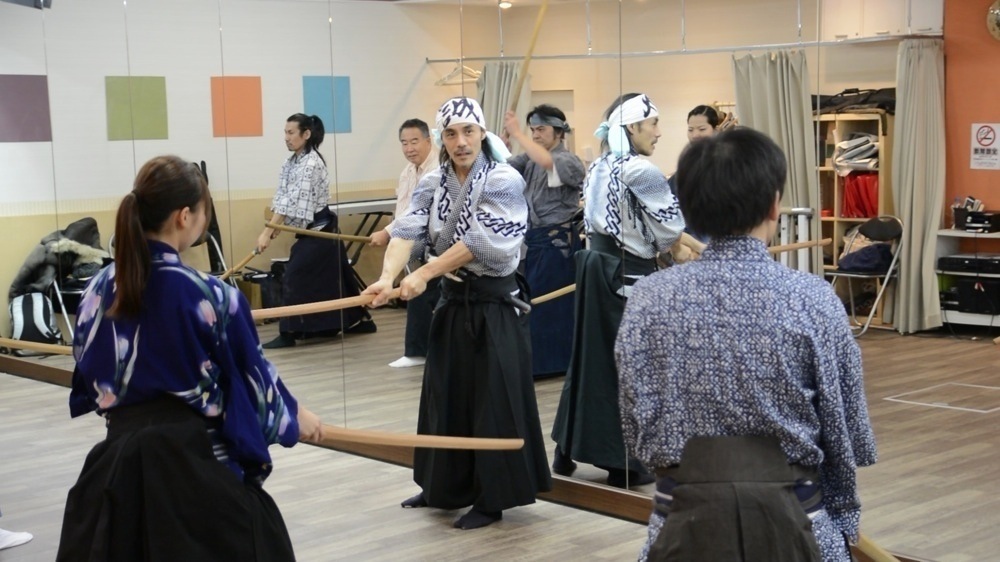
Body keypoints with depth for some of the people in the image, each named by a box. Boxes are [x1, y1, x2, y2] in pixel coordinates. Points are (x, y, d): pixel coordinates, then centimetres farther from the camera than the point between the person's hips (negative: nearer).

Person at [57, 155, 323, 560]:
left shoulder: (100, 288, 0)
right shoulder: (209, 296, -14)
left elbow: (89, 376, 13)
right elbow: (252, 375, -3)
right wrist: (294, 416, 16)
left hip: (118, 457, 5)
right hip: (192, 458, -5)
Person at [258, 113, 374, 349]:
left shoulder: (311, 163, -21)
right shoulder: (293, 162, 8)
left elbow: (292, 201, -26)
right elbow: (284, 198, 8)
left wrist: (267, 232, -28)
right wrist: (275, 226, -7)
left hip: (319, 230, -9)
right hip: (310, 230, 9)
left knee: (294, 277, -12)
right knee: (332, 276, 14)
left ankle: (289, 333, -9)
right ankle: (359, 320, 25)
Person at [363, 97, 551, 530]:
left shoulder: (505, 181, -13)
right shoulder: (433, 184, 3)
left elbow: (479, 242, -23)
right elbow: (408, 231, -12)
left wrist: (423, 275, -29)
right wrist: (388, 276, -31)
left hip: (494, 303, -6)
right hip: (452, 302, 6)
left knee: (493, 401, -1)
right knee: (445, 397, 13)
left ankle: (493, 498, 10)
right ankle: (446, 487, 28)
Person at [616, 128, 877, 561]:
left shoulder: (649, 300, -4)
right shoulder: (813, 300, -9)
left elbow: (637, 431, 3)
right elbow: (848, 435, -1)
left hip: (686, 517, 2)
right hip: (789, 518, -1)